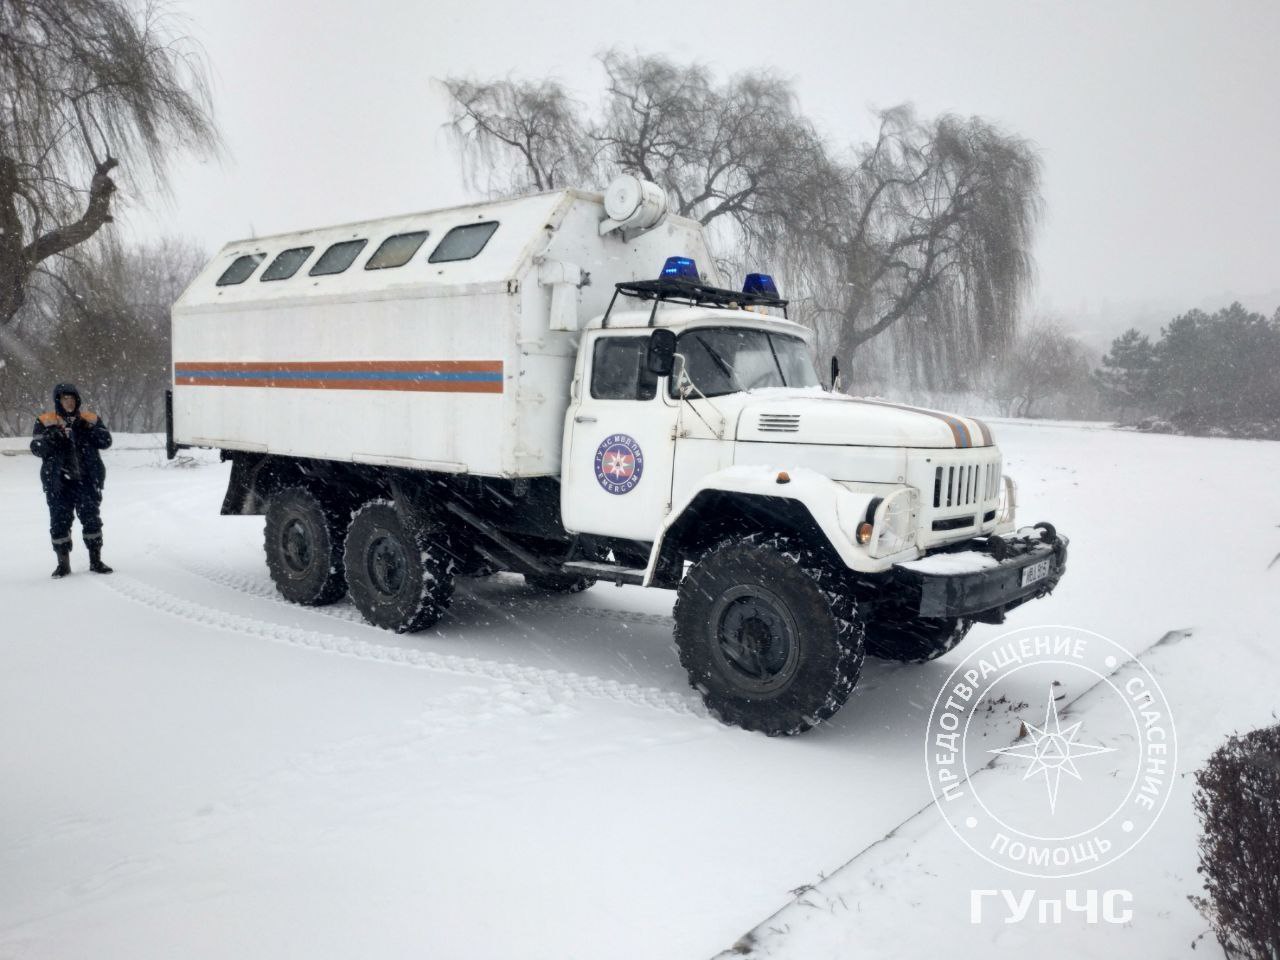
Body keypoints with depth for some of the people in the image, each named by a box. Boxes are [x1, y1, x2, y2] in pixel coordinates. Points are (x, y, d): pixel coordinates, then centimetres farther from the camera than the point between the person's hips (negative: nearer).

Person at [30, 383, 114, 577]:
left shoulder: (90, 419, 8)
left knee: (91, 519, 4)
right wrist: (53, 436, -20)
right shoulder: (45, 421, 5)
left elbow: (106, 441, -2)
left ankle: (96, 560, 15)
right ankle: (63, 563, 14)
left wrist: (86, 429, -15)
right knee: (60, 522, 3)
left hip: (87, 480, 1)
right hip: (58, 483, -1)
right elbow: (36, 448, -3)